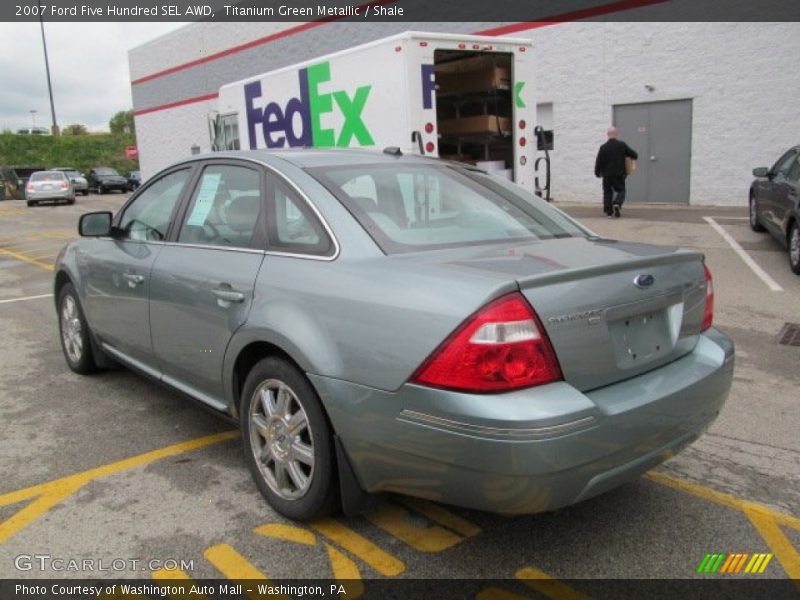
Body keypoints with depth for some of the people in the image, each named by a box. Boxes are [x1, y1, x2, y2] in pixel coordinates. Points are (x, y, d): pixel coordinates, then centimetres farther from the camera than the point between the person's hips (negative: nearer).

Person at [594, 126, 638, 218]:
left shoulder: (603, 147, -6)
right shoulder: (622, 145, -4)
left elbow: (598, 162, -4)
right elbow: (634, 155, -1)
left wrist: (597, 172, 9)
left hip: (607, 175, 0)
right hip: (620, 174, 0)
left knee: (607, 192, 12)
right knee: (621, 191, 9)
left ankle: (608, 211, 10)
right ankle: (617, 204, -19)